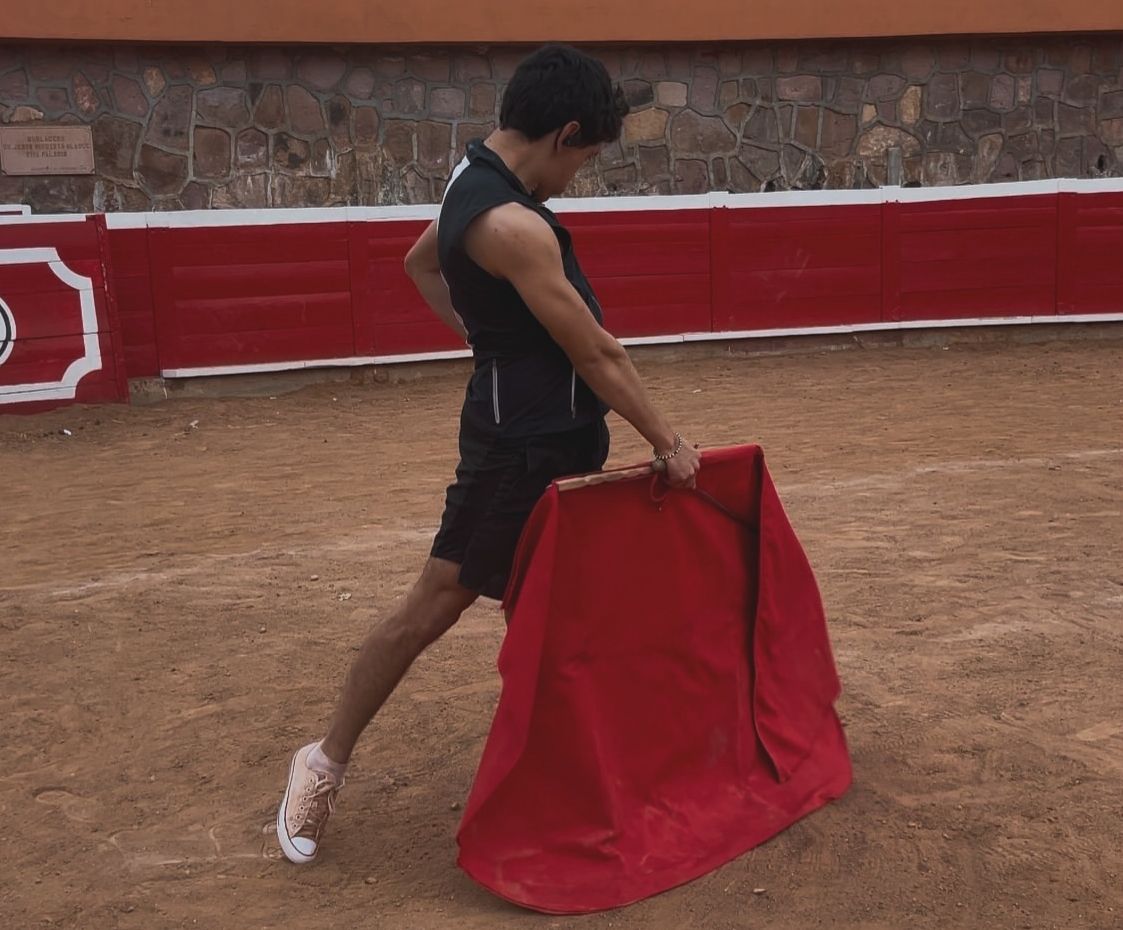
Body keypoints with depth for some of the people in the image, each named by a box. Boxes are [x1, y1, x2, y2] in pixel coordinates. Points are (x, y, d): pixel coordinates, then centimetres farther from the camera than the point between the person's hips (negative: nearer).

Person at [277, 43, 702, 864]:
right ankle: (329, 760, 13)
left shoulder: (479, 179, 6)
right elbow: (597, 354, -22)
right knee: (436, 604, -1)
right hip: (522, 444, -10)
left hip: (549, 433, 10)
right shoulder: (513, 225, -26)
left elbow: (420, 264, 24)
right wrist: (669, 443, -13)